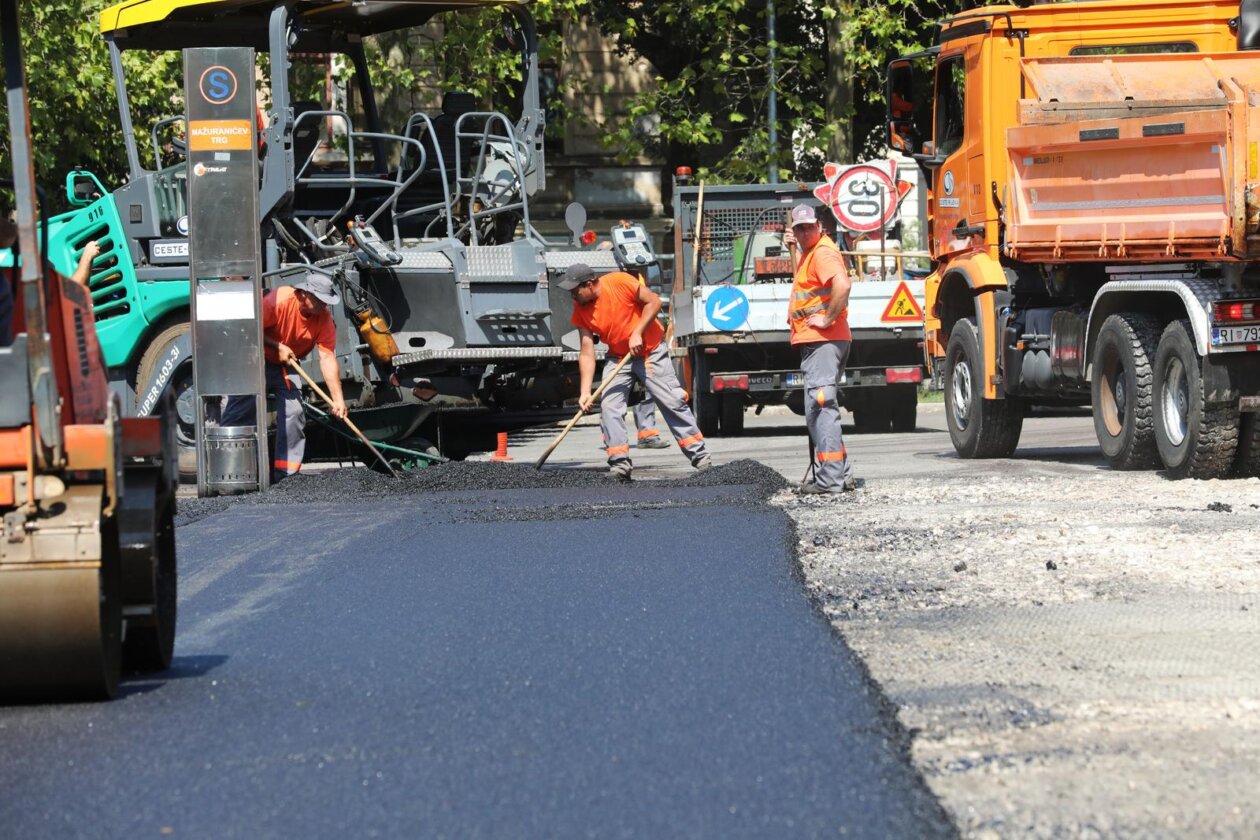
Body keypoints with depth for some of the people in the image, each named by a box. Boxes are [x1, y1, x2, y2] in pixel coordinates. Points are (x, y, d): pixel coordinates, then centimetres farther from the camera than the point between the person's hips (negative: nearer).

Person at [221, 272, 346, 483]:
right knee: (239, 412, -6)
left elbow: (328, 358, -20)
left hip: (287, 366, 4)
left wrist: (337, 399, -27)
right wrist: (277, 347, -28)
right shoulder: (279, 300, -29)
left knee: (293, 414, -8)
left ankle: (286, 472, -3)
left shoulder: (323, 318, -16)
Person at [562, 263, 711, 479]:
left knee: (672, 402, -4)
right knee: (609, 407, -11)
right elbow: (587, 353, -11)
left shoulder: (620, 282, -22)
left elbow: (653, 301, -15)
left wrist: (637, 333, -22)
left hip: (651, 353, -4)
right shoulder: (581, 311, -10)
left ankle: (698, 454, 4)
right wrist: (585, 392, -19)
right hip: (617, 357, 4)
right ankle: (620, 462, -8)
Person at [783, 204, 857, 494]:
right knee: (822, 407, 17)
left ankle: (830, 479, -15)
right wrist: (794, 247, 25)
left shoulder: (823, 253, -15)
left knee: (820, 407, -13)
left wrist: (828, 319, -23)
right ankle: (841, 474, 22)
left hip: (823, 340, -11)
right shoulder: (809, 252, 17)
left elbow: (842, 285, -32)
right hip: (815, 342, 11)